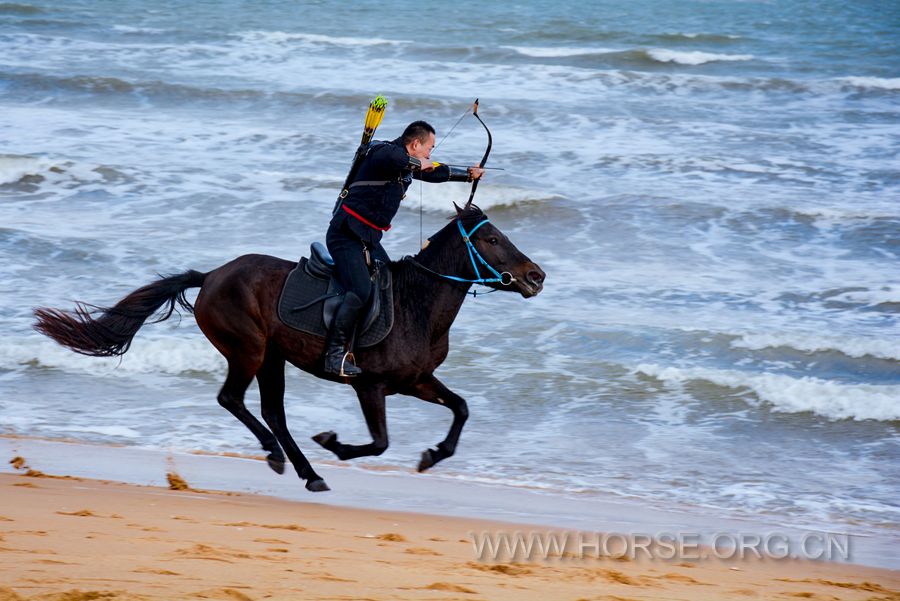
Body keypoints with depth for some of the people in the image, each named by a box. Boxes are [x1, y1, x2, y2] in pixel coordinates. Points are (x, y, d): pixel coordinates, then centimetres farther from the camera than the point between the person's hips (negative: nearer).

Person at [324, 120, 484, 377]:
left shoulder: (407, 165, 16)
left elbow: (434, 173, 34)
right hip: (347, 233, -10)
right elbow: (392, 157, -38)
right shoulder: (384, 152, -13)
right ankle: (335, 355, -24)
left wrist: (468, 174, 42)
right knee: (360, 291, -24)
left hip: (369, 239, 10)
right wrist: (417, 164, -20)